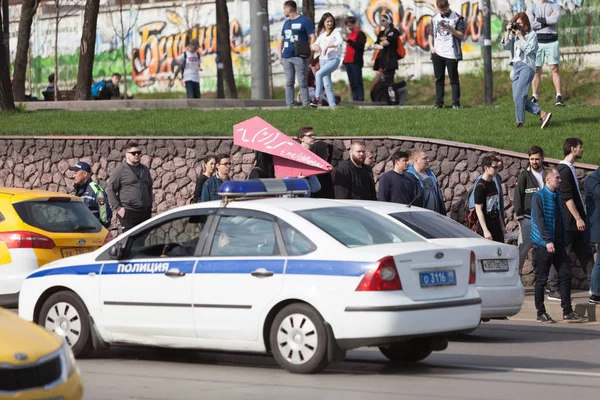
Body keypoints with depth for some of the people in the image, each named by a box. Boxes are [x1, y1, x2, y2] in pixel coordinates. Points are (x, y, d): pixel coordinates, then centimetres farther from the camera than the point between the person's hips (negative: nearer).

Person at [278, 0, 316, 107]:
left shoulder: (304, 21, -2)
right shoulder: (286, 23, 18)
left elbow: (312, 37, -5)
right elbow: (281, 39, 23)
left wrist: (309, 54, -12)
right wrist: (280, 55, 13)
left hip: (299, 57, -6)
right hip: (286, 57, 6)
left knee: (302, 83, -6)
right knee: (289, 83, 6)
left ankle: (306, 105, -5)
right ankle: (289, 105, 8)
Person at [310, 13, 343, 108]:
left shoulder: (336, 32, -1)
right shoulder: (322, 34, 17)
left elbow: (340, 42, -19)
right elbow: (314, 45, 19)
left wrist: (327, 46, -30)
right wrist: (315, 46, -6)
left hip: (333, 60, -7)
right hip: (323, 60, 7)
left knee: (319, 74, -28)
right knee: (327, 84, 3)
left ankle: (317, 98, -29)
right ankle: (332, 105, 7)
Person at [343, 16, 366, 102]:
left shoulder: (360, 34, -2)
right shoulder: (349, 35, 22)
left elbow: (360, 46, -15)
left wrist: (348, 40, -18)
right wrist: (344, 60, 20)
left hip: (356, 62, -8)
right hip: (348, 62, 8)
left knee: (357, 82, -11)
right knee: (352, 83, 5)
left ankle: (360, 100, -14)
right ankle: (355, 100, 4)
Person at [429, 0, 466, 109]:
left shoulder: (457, 18, -1)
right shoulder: (435, 18, 12)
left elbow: (461, 36, -5)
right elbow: (431, 35, 19)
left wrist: (449, 28, -17)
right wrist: (431, 46, 3)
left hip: (451, 54, -4)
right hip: (437, 53, 4)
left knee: (454, 79, -2)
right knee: (439, 79, 6)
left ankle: (456, 103, -1)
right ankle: (439, 103, 8)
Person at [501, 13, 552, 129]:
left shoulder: (532, 34, 1)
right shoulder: (513, 35, 18)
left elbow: (529, 50, -10)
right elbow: (505, 46, 6)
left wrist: (520, 36, -8)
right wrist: (508, 32, -1)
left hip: (527, 66, -7)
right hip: (516, 66, 7)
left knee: (518, 96, -19)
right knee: (517, 98, -3)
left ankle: (520, 123, -14)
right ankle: (543, 114, -2)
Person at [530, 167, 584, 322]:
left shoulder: (557, 195, 12)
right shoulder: (539, 196, -10)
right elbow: (539, 220, -17)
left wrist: (564, 239, 15)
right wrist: (547, 241, -23)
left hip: (558, 244, 7)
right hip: (543, 245, -7)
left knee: (565, 275, 4)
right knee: (541, 279, 1)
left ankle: (567, 311, 9)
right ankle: (541, 313, 9)